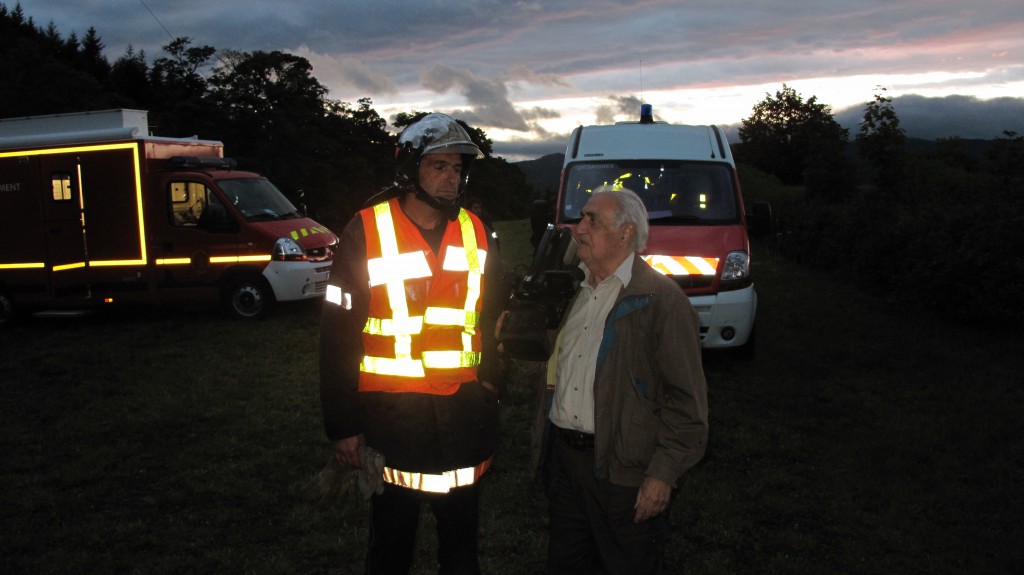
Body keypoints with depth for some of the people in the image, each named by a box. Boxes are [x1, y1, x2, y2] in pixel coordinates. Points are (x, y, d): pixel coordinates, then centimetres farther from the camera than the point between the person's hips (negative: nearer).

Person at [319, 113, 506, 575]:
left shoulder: (475, 233, 4)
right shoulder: (366, 232, -9)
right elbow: (338, 335, -8)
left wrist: (490, 388, 9)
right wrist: (343, 427, -9)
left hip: (463, 411, 4)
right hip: (392, 413, -4)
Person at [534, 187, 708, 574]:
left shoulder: (660, 299, -13)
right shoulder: (578, 292, 11)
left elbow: (686, 399, -15)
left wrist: (663, 473, -17)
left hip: (623, 471, -7)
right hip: (564, 456, 7)